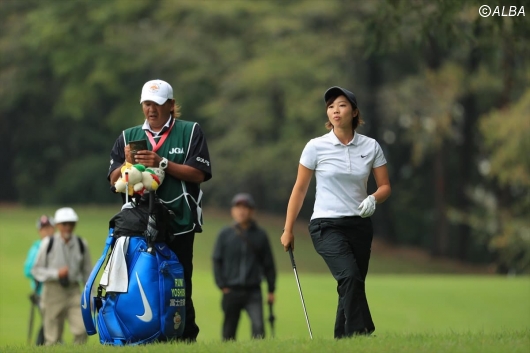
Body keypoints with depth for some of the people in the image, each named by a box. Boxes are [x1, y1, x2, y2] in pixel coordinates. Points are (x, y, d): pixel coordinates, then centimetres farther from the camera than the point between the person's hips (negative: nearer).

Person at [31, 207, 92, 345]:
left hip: (74, 290, 2)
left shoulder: (81, 244, 6)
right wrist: (56, 273, -15)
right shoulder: (48, 243, -3)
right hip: (53, 290, -2)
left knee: (82, 328, -16)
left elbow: (87, 271, 14)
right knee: (53, 338, 1)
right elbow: (36, 270, 0)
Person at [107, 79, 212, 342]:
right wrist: (128, 164, -9)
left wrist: (162, 163, -14)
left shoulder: (190, 132, 6)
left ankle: (186, 335, -4)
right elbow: (114, 180, 12)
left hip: (178, 224, -3)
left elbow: (198, 173, -5)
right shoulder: (128, 137, 16)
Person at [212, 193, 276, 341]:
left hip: (253, 291, -1)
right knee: (229, 330, 6)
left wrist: (271, 290, 7)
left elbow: (268, 264, 9)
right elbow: (217, 260, 6)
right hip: (231, 291, 1)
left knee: (258, 326, -18)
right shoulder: (225, 234, 4)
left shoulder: (260, 235, 5)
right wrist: (222, 285, -3)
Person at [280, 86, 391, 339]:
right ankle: (362, 335, -29)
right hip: (327, 225, -3)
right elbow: (300, 189, 4)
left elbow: (385, 186, 10)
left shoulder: (371, 147, 3)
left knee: (350, 288, 0)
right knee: (351, 277, -25)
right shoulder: (316, 147, -3)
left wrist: (373, 199, -14)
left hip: (360, 225, 3)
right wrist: (288, 230, 5)